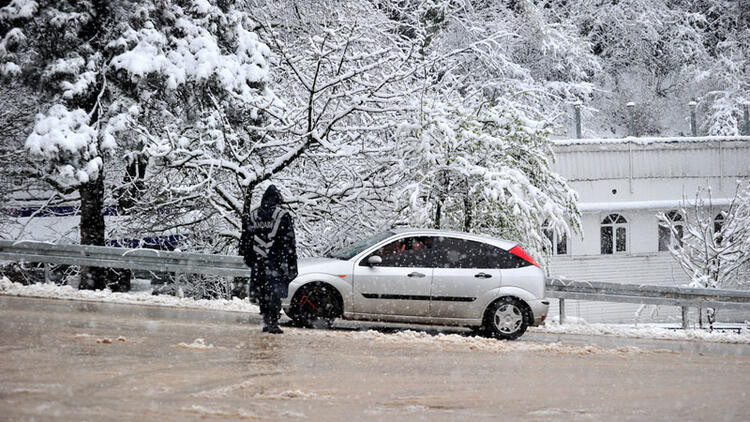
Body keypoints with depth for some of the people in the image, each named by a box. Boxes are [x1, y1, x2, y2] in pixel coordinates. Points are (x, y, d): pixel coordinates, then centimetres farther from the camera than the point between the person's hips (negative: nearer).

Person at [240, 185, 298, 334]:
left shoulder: (252, 216, 7)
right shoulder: (283, 216, -4)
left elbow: (244, 242, 11)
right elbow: (289, 243, -4)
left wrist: (249, 260, 21)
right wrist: (292, 265, 0)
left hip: (258, 262, 3)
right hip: (277, 262, -3)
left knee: (262, 293, 12)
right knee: (275, 293, -1)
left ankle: (267, 321, 14)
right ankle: (272, 323, -6)